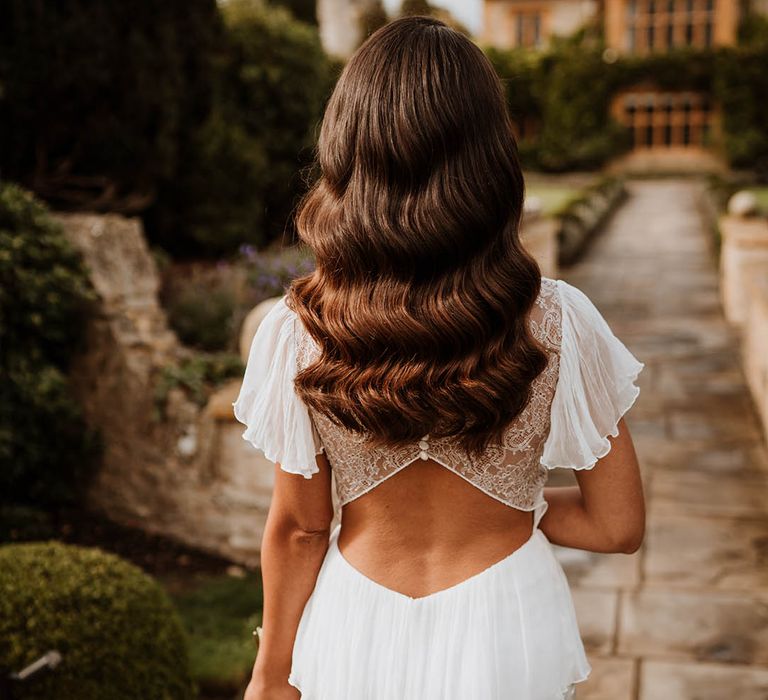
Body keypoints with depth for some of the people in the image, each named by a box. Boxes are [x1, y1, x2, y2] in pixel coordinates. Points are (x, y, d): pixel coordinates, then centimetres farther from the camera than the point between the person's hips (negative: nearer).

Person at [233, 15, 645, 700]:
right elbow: (619, 527, -10)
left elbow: (298, 528, -7)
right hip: (506, 628, 0)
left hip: (358, 634, 1)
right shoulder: (558, 323, -19)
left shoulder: (299, 331, -17)